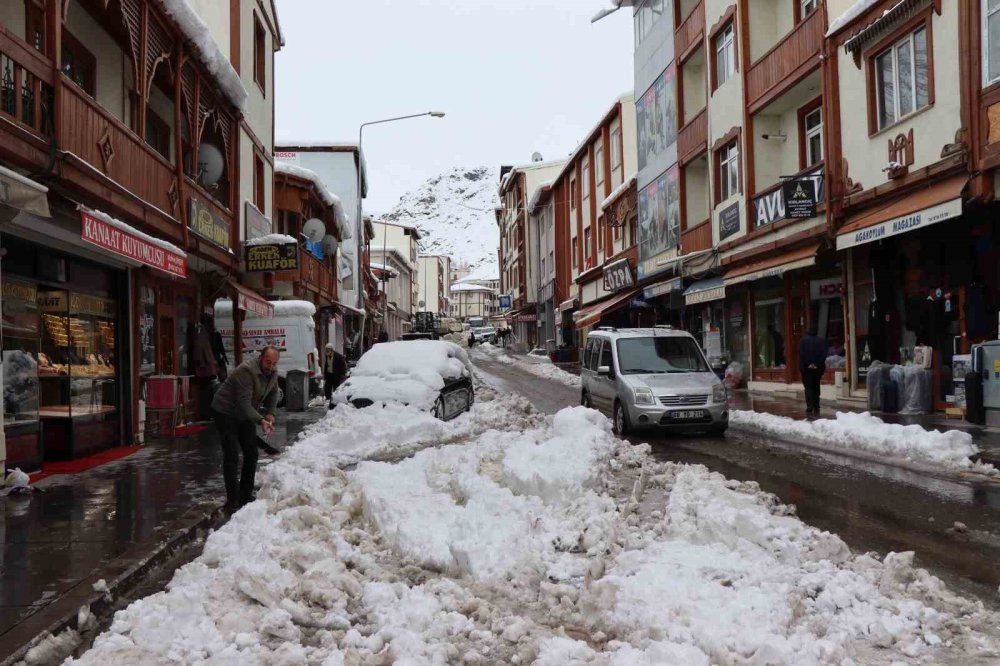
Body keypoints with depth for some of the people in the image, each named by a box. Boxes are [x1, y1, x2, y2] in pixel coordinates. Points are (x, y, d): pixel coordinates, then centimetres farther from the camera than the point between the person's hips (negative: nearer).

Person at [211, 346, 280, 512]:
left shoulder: (272, 372, -6)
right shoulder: (246, 371, -32)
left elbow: (273, 393, 9)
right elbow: (244, 404, -36)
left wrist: (270, 413, -8)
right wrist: (261, 421, -46)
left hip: (246, 415, 8)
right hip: (226, 413, -8)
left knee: (251, 454, 9)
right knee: (231, 456, -12)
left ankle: (246, 496, 20)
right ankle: (232, 500, -7)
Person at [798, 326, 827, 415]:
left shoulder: (803, 340, -3)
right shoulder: (821, 341, 3)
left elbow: (801, 354, -9)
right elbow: (824, 354, -3)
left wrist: (808, 364, -8)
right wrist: (817, 364, -6)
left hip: (806, 368, -2)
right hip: (818, 368, 2)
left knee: (808, 387, 0)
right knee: (816, 387, 14)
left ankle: (810, 406, -13)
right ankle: (816, 407, 11)